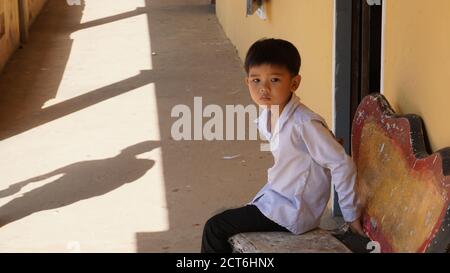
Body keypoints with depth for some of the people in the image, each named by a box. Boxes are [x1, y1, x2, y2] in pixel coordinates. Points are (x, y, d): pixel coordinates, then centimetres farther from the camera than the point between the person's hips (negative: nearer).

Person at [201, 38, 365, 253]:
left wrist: (351, 215, -15)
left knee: (214, 229, -7)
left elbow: (342, 165, -23)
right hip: (276, 198, 8)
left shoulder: (304, 123, -26)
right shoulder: (267, 115, 0)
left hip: (292, 213, -8)